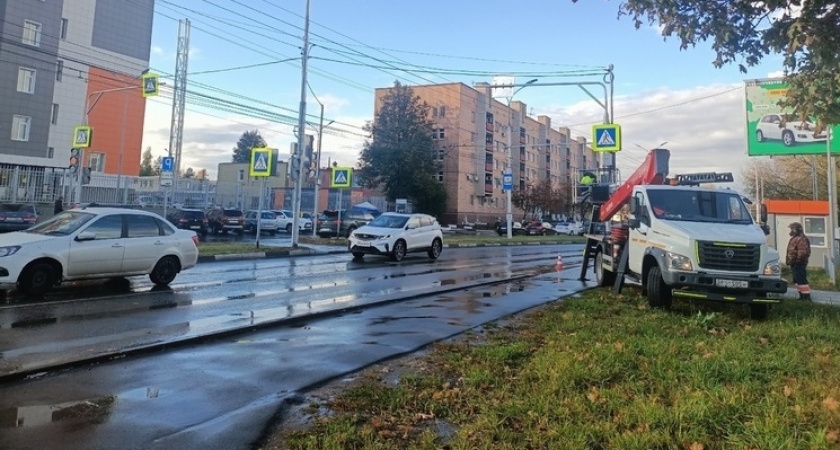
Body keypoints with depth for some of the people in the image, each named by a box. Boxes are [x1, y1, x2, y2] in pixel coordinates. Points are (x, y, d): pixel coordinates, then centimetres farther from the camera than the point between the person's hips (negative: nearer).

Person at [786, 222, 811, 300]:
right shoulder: (795, 238, 18)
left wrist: (798, 260, -20)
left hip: (799, 264, -11)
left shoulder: (801, 239, -16)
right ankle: (802, 296, 23)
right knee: (797, 280, 16)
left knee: (801, 280, -11)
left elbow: (803, 252, -25)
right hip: (794, 264, 11)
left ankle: (807, 297, -10)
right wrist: (790, 261, 20)